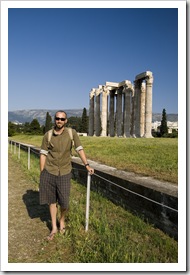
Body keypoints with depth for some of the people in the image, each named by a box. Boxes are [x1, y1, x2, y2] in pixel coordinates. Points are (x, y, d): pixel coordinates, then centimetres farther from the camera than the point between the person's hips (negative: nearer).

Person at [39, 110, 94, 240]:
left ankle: (62, 220, 37)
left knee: (64, 202, 3)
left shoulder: (72, 133, -4)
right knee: (52, 200, 12)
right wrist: (42, 174, 0)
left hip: (65, 172, -1)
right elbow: (43, 154, 1)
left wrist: (87, 165, -9)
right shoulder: (48, 135, -3)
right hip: (49, 172, 1)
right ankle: (54, 228, 32)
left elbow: (80, 149, -3)